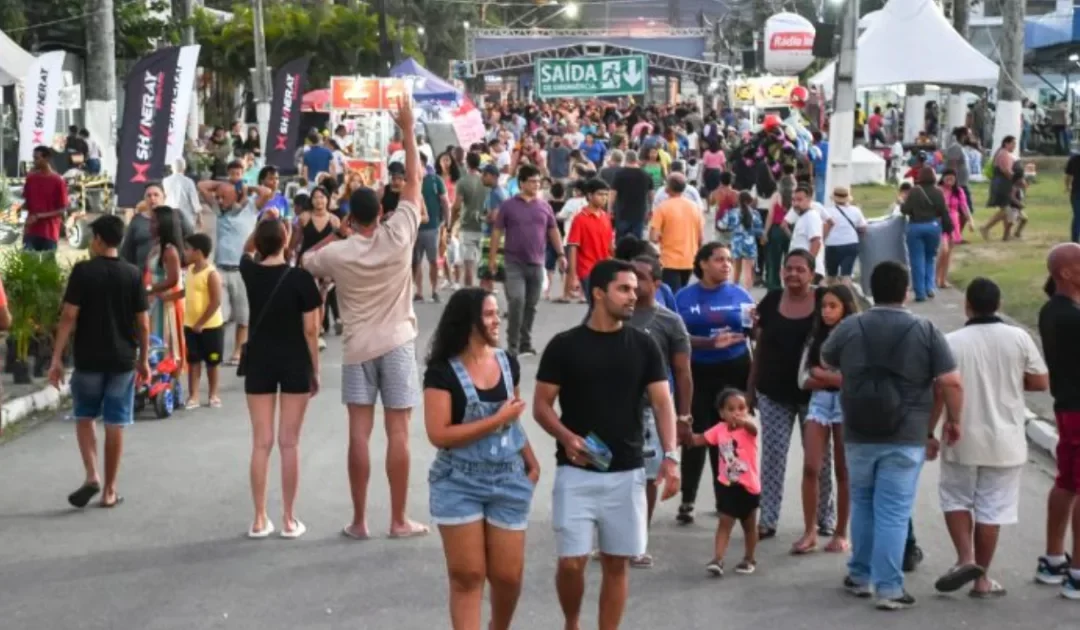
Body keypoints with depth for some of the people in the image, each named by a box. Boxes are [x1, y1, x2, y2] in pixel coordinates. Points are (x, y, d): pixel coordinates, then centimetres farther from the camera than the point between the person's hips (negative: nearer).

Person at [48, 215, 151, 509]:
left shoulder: (83, 271, -7)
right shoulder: (133, 274, 0)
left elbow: (69, 317, -11)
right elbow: (143, 322, 2)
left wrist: (56, 358, -6)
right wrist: (144, 359, 12)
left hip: (88, 359, -2)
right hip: (123, 360, 2)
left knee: (84, 418, 16)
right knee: (115, 426, 7)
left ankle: (91, 475, -2)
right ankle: (109, 491, 11)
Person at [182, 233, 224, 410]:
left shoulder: (211, 274, -18)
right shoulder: (190, 269, 6)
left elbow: (216, 302, -19)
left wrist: (201, 323, -18)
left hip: (210, 326, -6)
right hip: (190, 325, 6)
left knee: (211, 362, 8)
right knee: (193, 361, 7)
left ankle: (213, 394, 21)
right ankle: (193, 396, 10)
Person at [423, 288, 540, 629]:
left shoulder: (508, 363, 5)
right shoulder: (443, 372, -12)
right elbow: (439, 434, -18)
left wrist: (531, 462, 5)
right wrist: (496, 420, -18)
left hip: (507, 480, 4)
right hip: (458, 483, -4)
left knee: (508, 575, 7)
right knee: (467, 575, 1)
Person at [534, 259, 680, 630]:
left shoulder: (643, 346, 4)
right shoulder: (564, 345, -2)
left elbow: (662, 402, 0)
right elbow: (541, 405, 0)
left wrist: (670, 455, -14)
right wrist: (566, 437, -19)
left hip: (627, 472, 2)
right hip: (576, 471, -2)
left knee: (617, 563, 6)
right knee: (571, 562, -4)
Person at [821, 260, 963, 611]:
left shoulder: (849, 328, 0)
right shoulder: (926, 331, -6)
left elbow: (826, 362, 19)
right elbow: (952, 383, -9)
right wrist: (953, 421, 5)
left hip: (858, 436, 2)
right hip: (906, 438, -2)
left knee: (862, 505, 19)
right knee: (894, 512, 1)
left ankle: (861, 576, 26)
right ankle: (888, 588, 0)